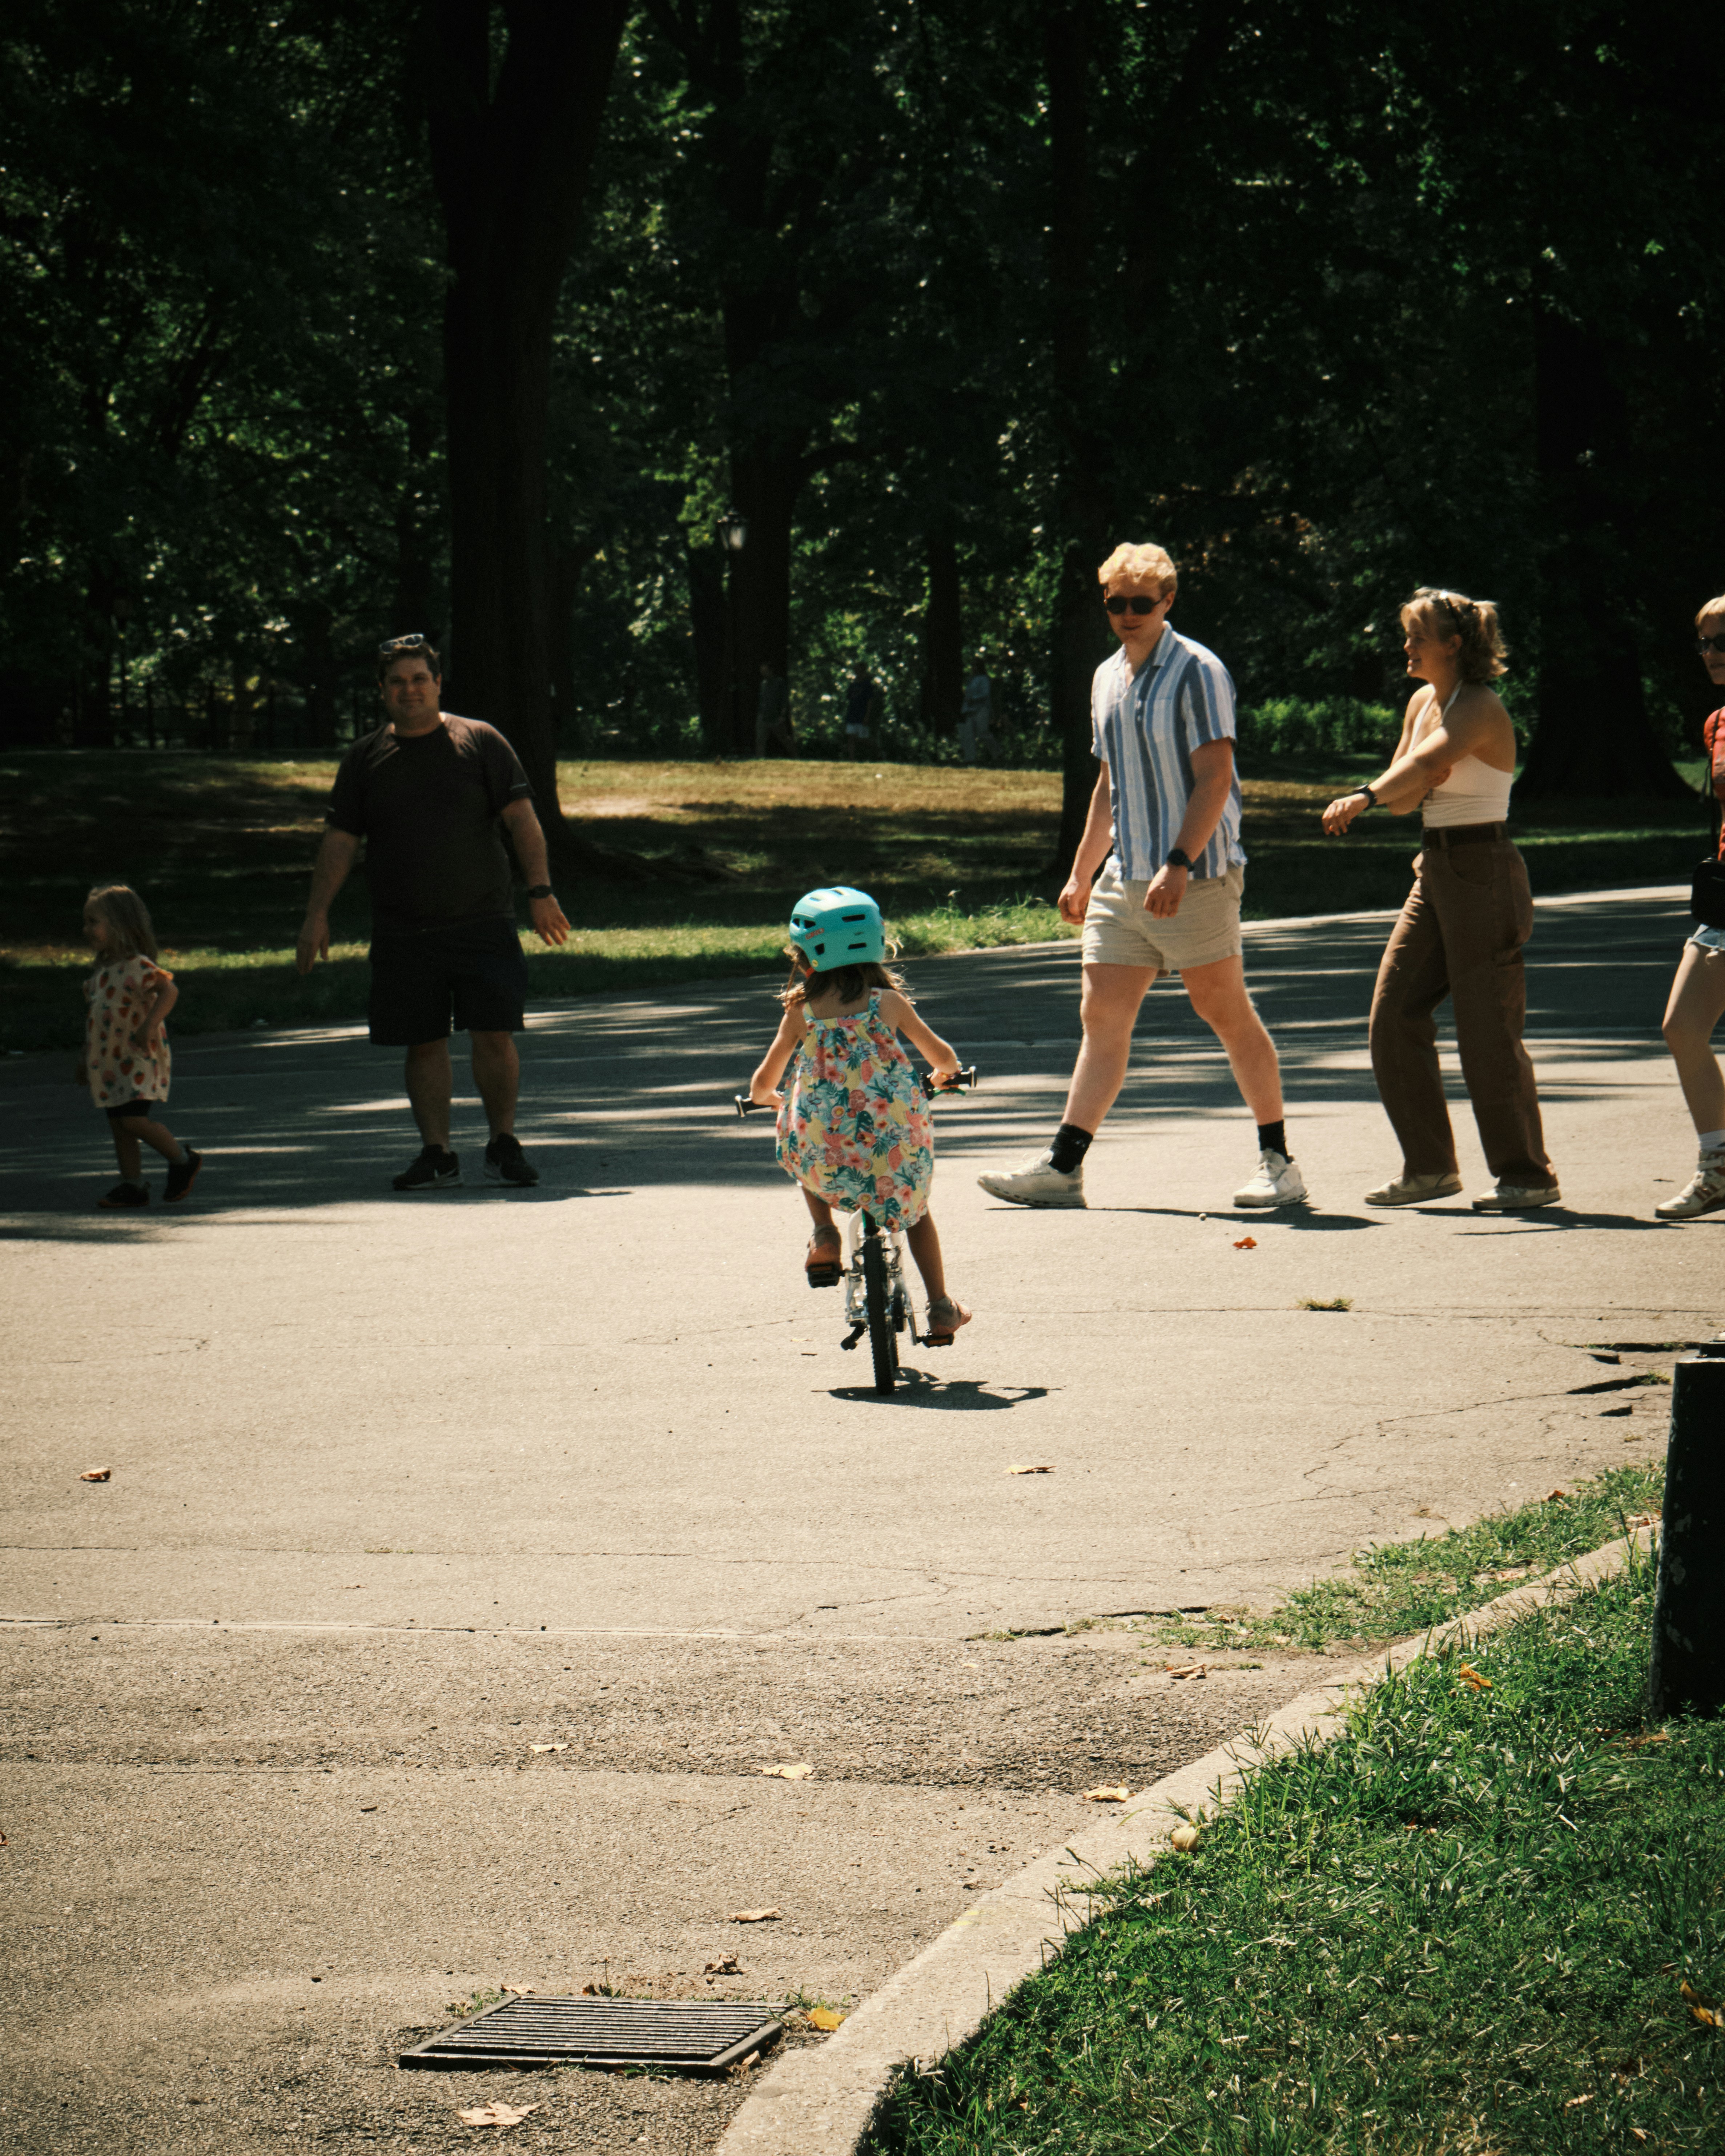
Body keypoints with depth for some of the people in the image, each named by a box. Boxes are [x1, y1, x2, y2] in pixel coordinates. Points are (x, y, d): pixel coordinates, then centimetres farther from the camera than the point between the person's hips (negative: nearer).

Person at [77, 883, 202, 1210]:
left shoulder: (136, 966, -15)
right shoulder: (101, 970, 13)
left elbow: (169, 991, -28)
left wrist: (149, 1026, -38)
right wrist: (86, 1057, 25)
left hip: (138, 1060, -9)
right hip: (108, 1061, 9)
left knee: (134, 1120, -16)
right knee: (118, 1124, 8)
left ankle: (183, 1161, 4)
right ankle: (132, 1186, 14)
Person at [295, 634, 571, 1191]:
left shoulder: (480, 742, 4)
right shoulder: (365, 759, 10)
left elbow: (523, 821, 1)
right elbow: (339, 842, 10)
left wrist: (540, 891, -9)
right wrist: (317, 914, 2)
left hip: (483, 922, -2)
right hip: (402, 932, 2)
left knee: (495, 1036, -6)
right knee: (423, 1044, 2)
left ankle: (504, 1144, 9)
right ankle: (436, 1154, 11)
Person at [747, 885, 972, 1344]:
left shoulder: (801, 1013, 2)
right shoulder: (889, 1003, 2)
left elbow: (763, 1083, 9)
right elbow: (944, 1058, 11)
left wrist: (766, 1097, 33)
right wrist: (941, 1074, 36)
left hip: (822, 1158, 0)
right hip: (895, 1147, 0)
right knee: (914, 1207, 28)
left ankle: (824, 1236, 16)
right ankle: (941, 1308, 23)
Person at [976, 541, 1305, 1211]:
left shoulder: (1196, 673, -9)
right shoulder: (1108, 679, 15)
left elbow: (1214, 781, -15)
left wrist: (1178, 866, -24)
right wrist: (1081, 873, 24)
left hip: (1194, 877, -7)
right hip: (1124, 880, 7)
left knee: (1227, 1014, -1)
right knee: (1102, 1017, 2)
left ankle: (1277, 1162, 7)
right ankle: (1062, 1168, 0)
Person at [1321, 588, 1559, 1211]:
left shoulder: (1481, 709, -15)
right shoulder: (1422, 704, 11)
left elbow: (1426, 763, -34)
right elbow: (1402, 797, 12)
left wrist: (1364, 797, -49)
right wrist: (1426, 781, -11)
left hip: (1485, 874, -8)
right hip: (1435, 873, 8)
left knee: (1487, 1030, -7)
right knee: (1394, 1017, 2)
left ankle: (1528, 1176, 5)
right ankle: (1430, 1166, 11)